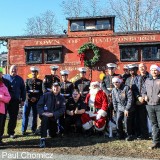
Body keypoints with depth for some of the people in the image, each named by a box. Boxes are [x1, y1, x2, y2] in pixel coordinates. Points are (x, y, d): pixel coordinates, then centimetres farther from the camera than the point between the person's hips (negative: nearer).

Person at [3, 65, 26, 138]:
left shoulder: (20, 79, 9)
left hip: (15, 101, 1)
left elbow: (23, 90, 12)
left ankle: (11, 132, 18)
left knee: (13, 118, 5)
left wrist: (22, 100, 6)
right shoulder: (4, 77, 7)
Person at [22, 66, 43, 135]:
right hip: (28, 100, 0)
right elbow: (26, 90, 2)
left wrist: (36, 98, -10)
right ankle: (23, 130, 5)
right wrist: (30, 98, -10)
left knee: (35, 115, 4)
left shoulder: (40, 82, 10)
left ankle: (34, 129, 15)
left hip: (37, 101, 0)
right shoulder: (27, 80, 11)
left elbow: (41, 92, 4)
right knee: (25, 115, -2)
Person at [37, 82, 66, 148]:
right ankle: (43, 139, -35)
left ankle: (50, 128, 45)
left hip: (54, 117, 3)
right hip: (45, 114, -2)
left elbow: (62, 109, -9)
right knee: (45, 118, -39)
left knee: (53, 135, 8)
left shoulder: (61, 98, -1)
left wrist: (53, 114, -24)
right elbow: (39, 105, -6)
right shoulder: (46, 95, -5)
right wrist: (42, 112, -24)